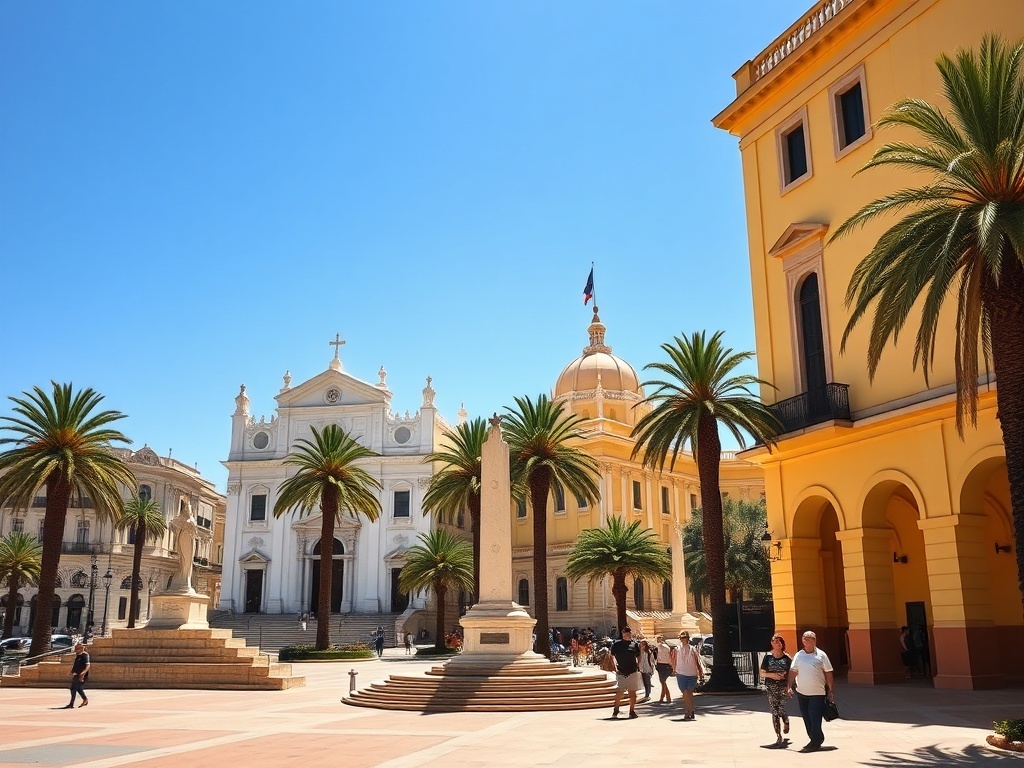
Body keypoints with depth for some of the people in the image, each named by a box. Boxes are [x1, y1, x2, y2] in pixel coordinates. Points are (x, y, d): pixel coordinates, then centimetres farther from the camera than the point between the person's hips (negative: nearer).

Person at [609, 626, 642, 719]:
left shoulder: (635, 644, 5)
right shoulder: (616, 644, -1)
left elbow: (638, 656, 14)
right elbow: (612, 656, 4)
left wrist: (638, 666, 0)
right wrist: (615, 667, -6)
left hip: (633, 672, 2)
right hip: (621, 672, -2)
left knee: (632, 692, 4)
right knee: (619, 692, -3)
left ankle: (632, 711, 12)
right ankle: (616, 710, 14)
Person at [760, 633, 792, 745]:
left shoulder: (786, 657, 2)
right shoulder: (768, 657, 3)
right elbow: (762, 673, 5)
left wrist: (784, 675, -11)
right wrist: (772, 675, -12)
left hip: (784, 687, 0)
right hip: (771, 688, 1)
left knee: (782, 710, -4)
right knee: (774, 712, -2)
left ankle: (786, 722, 32)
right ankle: (778, 735, 6)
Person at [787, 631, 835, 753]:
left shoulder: (821, 655, -3)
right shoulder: (798, 655, 5)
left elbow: (828, 674, -1)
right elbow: (793, 672, 7)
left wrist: (831, 691, -3)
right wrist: (789, 686, -2)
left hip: (817, 693, -4)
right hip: (801, 692, 4)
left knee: (815, 719, -6)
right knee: (807, 719, 11)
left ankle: (815, 743, 6)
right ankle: (817, 739, 27)